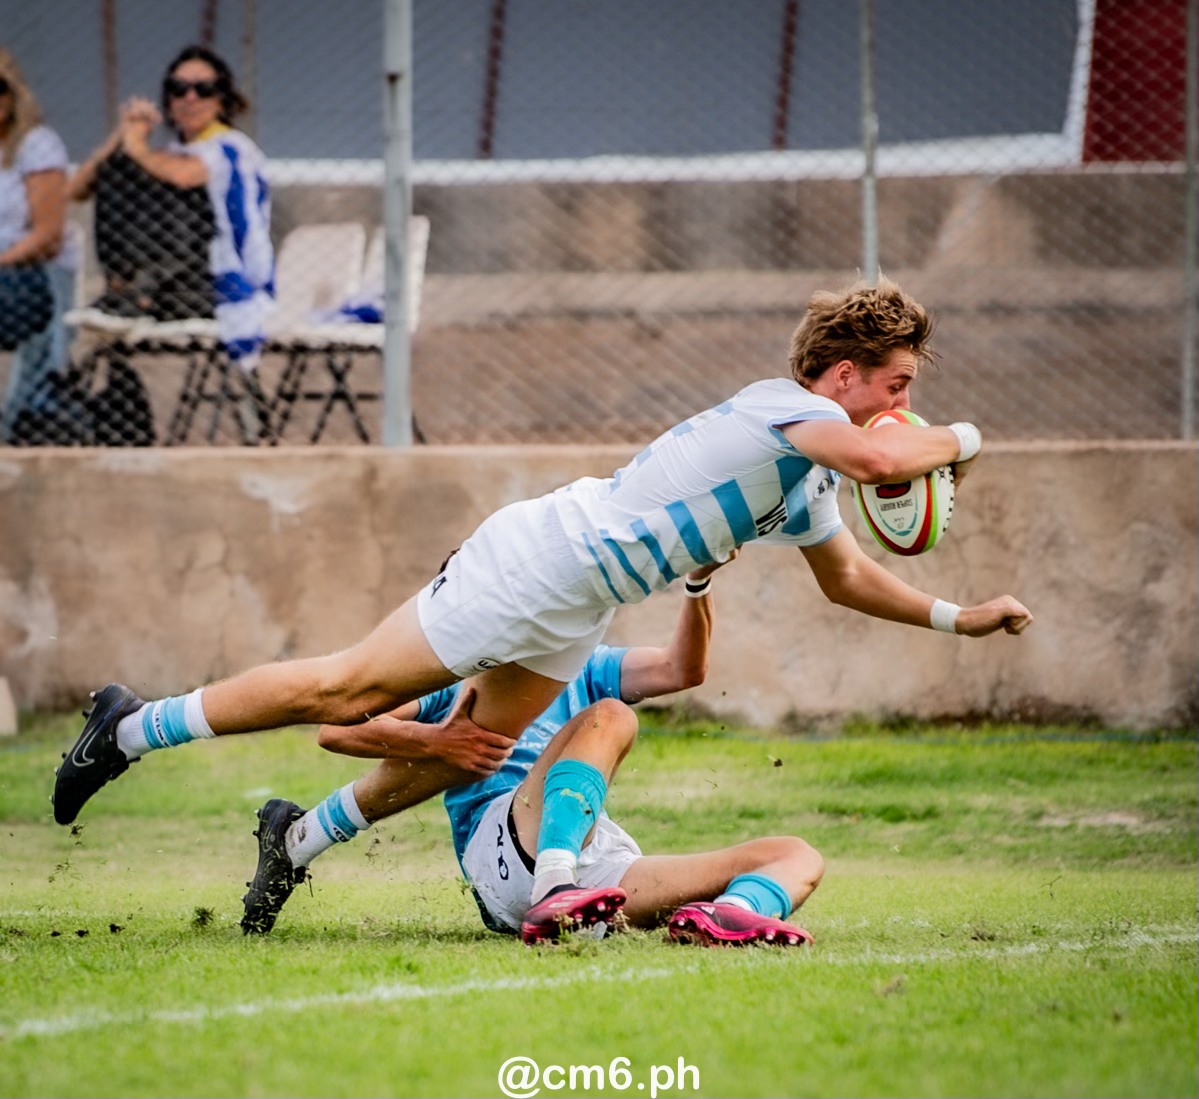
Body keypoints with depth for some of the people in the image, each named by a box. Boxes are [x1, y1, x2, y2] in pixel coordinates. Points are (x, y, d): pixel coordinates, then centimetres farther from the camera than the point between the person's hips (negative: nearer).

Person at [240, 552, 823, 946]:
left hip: (609, 874, 5)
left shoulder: (579, 669, 33)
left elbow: (682, 670, 13)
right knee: (607, 717, -25)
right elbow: (336, 729, 4)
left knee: (795, 857, -10)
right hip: (503, 845, -5)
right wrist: (434, 740, -14)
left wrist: (699, 583, -5)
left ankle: (728, 914, -51)